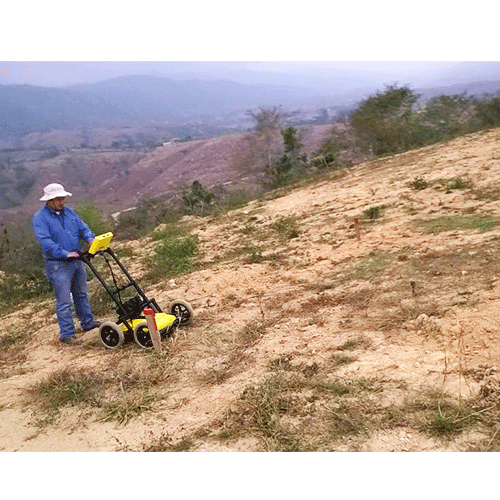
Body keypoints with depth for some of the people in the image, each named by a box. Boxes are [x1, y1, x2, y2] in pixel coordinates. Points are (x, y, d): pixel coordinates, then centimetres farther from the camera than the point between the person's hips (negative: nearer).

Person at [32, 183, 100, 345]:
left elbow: (83, 228, 10)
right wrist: (65, 253, -30)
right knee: (64, 301, -2)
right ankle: (67, 334, 7)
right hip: (58, 265, -7)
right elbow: (45, 241, -22)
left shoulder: (68, 212, 9)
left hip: (76, 261, 7)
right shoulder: (40, 218, -12)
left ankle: (88, 322, 36)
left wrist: (91, 239, -12)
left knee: (81, 295, 20)